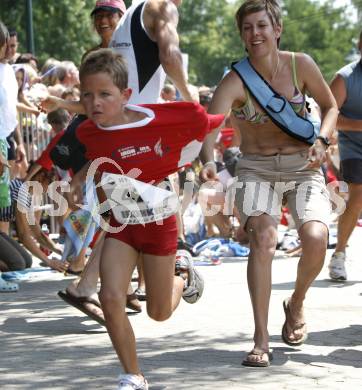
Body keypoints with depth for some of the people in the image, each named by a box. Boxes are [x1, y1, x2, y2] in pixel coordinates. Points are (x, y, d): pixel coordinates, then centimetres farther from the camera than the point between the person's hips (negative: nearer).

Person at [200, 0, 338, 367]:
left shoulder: (301, 65, -9)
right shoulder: (234, 81, -16)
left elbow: (330, 106, 8)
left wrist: (322, 140, -12)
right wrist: (207, 161, -52)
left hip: (303, 167, 1)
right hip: (256, 170, -1)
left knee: (316, 238, -22)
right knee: (263, 237, -26)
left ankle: (296, 303, 11)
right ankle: (261, 340, -21)